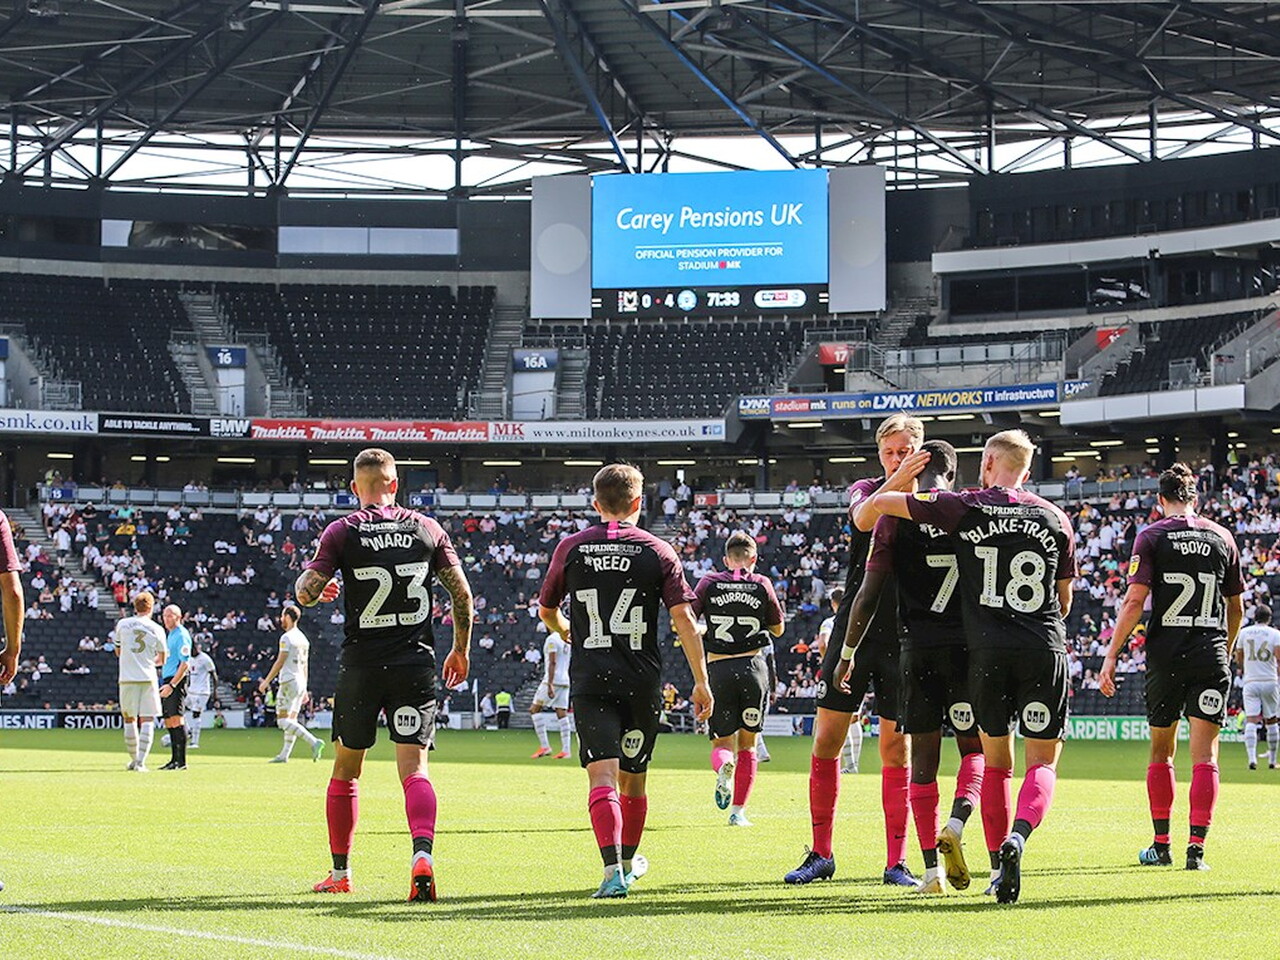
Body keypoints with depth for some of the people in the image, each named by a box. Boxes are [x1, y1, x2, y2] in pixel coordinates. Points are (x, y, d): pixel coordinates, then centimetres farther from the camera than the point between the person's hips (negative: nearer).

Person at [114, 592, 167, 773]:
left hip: (127, 678, 2)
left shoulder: (122, 624, 5)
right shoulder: (156, 629, 0)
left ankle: (134, 759, 21)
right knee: (147, 720, -2)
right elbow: (162, 659, 8)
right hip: (148, 679, -2)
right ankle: (141, 762, -13)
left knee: (129, 719, 14)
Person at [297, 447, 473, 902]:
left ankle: (340, 872, 22)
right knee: (414, 767, -4)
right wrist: (461, 649, 17)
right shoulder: (427, 529, 5)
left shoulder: (342, 532, -2)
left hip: (361, 665, -1)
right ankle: (423, 853, -29)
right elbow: (461, 593, 5)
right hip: (416, 665, 1)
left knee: (345, 770, 14)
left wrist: (309, 582, 17)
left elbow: (306, 592, -7)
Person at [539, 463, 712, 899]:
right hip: (642, 680, 1)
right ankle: (629, 862, 36)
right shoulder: (657, 551, 2)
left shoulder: (571, 548, 4)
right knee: (632, 778, 17)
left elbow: (546, 612, 16)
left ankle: (613, 868, -28)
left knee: (602, 776, -10)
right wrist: (701, 680, 0)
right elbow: (684, 620, -5)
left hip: (589, 679, -1)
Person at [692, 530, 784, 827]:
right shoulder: (761, 585, 2)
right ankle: (738, 811, 10)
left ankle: (723, 766, -25)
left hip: (718, 669, 0)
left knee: (722, 743, 10)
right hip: (753, 668, 0)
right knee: (748, 744, 13)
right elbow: (778, 629, 13)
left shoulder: (709, 583, 1)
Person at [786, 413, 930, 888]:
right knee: (826, 739, 0)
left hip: (905, 636, -1)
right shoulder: (868, 490, 3)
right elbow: (862, 517, -22)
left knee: (896, 751, 1)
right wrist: (896, 484, -39)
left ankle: (896, 862, 6)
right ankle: (820, 854, 9)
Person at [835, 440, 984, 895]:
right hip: (967, 644, 0)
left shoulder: (896, 514, 1)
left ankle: (931, 867, 3)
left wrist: (848, 653, 9)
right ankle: (956, 821, -18)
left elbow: (869, 592, 0)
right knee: (974, 747, 11)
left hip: (917, 647, 0)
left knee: (923, 757, 7)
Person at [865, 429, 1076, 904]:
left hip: (987, 650, 0)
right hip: (1044, 649, 0)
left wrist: (900, 478, 24)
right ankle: (1017, 837, -23)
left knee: (996, 760, 14)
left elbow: (877, 504, 3)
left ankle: (998, 864, 10)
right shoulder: (1055, 519, 8)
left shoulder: (965, 508, 1)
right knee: (1043, 761, 4)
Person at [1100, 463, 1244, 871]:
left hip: (1165, 656, -1)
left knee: (1161, 752, 14)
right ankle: (1196, 848, -11)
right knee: (1204, 756, -1)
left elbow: (1134, 601, -10)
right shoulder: (1222, 538, 8)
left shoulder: (1151, 537, -1)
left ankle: (1161, 845, 18)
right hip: (1211, 656, 1)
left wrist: (1111, 656, -8)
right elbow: (1236, 609, 15)